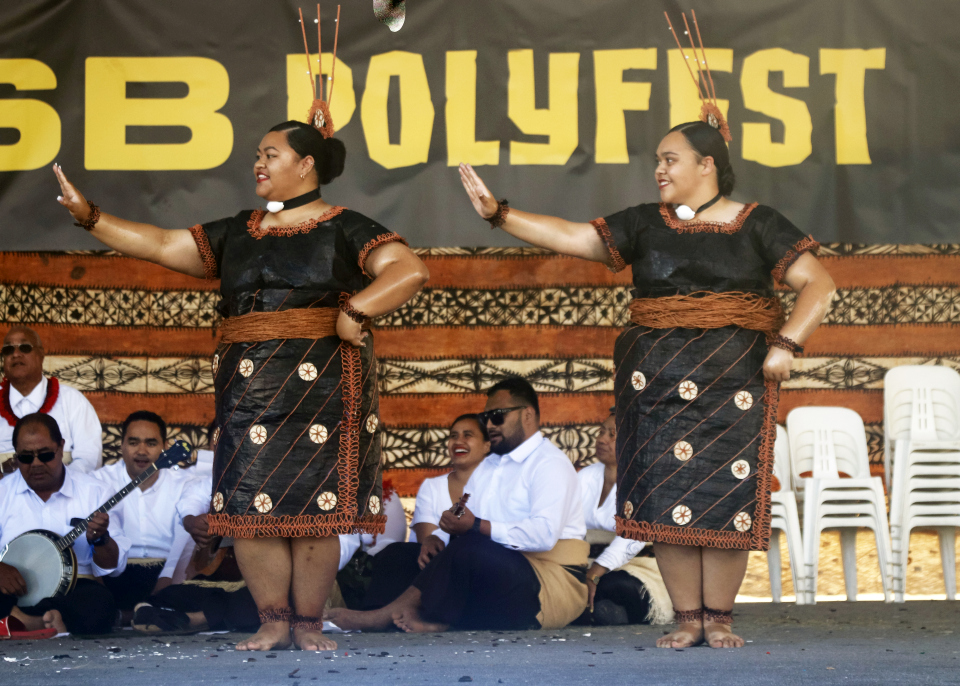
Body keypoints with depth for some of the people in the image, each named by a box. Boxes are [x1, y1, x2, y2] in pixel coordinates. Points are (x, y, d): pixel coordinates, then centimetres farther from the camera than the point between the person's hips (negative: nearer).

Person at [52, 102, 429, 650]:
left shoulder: (344, 229, 3)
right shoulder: (236, 234, 19)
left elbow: (411, 272, -8)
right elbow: (163, 246, 19)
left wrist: (355, 310, -18)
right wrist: (89, 216, 14)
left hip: (322, 382, -4)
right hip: (249, 387, 5)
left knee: (313, 504, -7)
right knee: (250, 504, -4)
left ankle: (309, 624, 2)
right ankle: (273, 621, 5)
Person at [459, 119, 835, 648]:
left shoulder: (757, 226, 4)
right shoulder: (645, 225, 11)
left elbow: (818, 284, 0)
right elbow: (571, 237, 6)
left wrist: (786, 344, -14)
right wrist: (496, 213, -3)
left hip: (734, 381, -2)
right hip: (658, 380, 2)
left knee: (727, 494, -6)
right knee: (667, 495, -3)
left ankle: (719, 617, 4)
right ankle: (687, 619, 4)